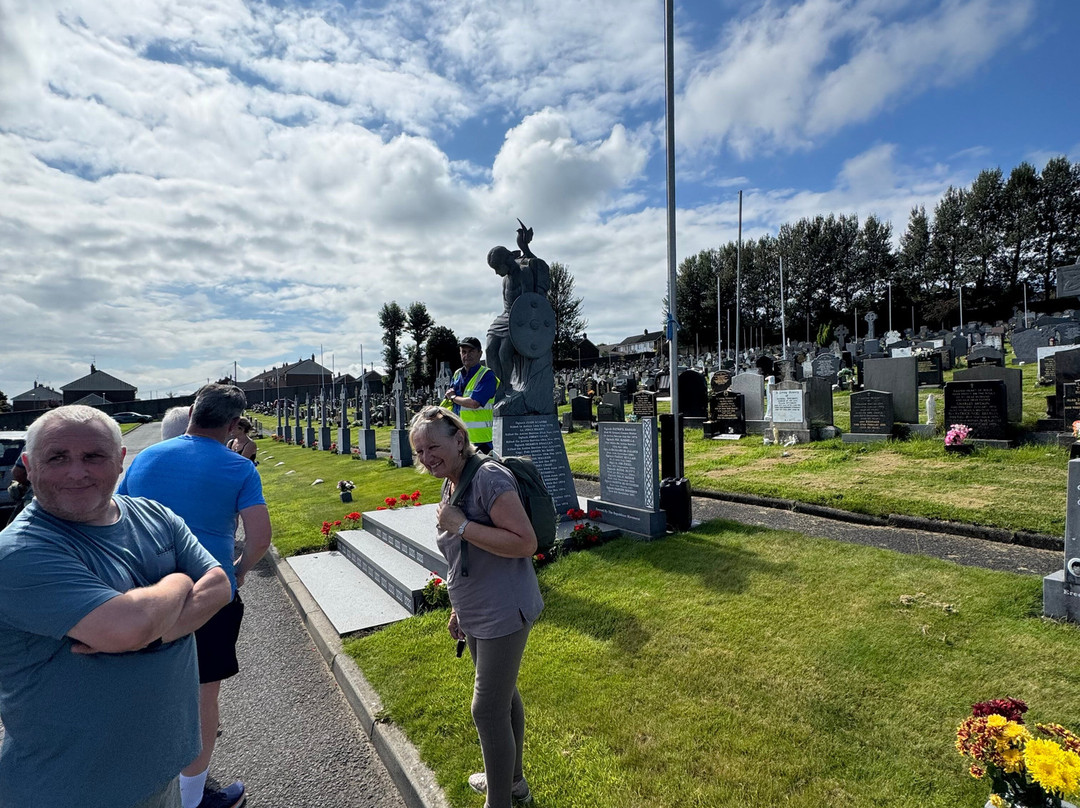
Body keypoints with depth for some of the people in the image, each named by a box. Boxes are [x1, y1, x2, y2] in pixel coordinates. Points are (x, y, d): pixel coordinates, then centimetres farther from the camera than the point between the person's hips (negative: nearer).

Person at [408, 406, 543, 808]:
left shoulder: (489, 477, -23)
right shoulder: (451, 485, 5)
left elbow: (525, 543, -29)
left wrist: (460, 525, -27)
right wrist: (458, 608, 20)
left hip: (502, 615, -9)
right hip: (476, 615, 9)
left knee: (488, 711, 2)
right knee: (503, 694, 25)